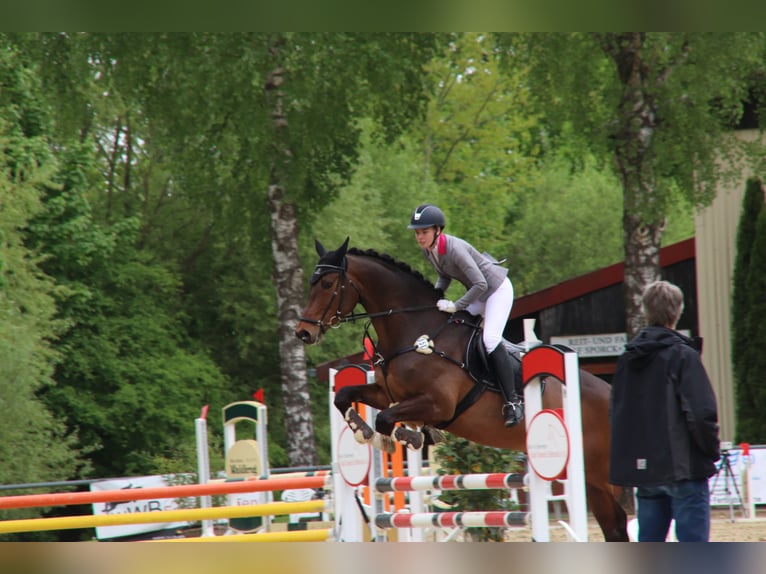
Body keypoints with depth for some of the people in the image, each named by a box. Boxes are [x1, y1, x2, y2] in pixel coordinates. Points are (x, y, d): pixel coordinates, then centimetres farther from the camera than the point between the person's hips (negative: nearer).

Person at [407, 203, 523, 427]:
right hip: (478, 292, 9)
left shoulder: (455, 248, -32)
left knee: (490, 340, -22)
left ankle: (513, 400, -19)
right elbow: (445, 276, 11)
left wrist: (456, 306, -29)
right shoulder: (428, 251, -7)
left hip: (498, 289, -9)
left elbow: (480, 284, -33)